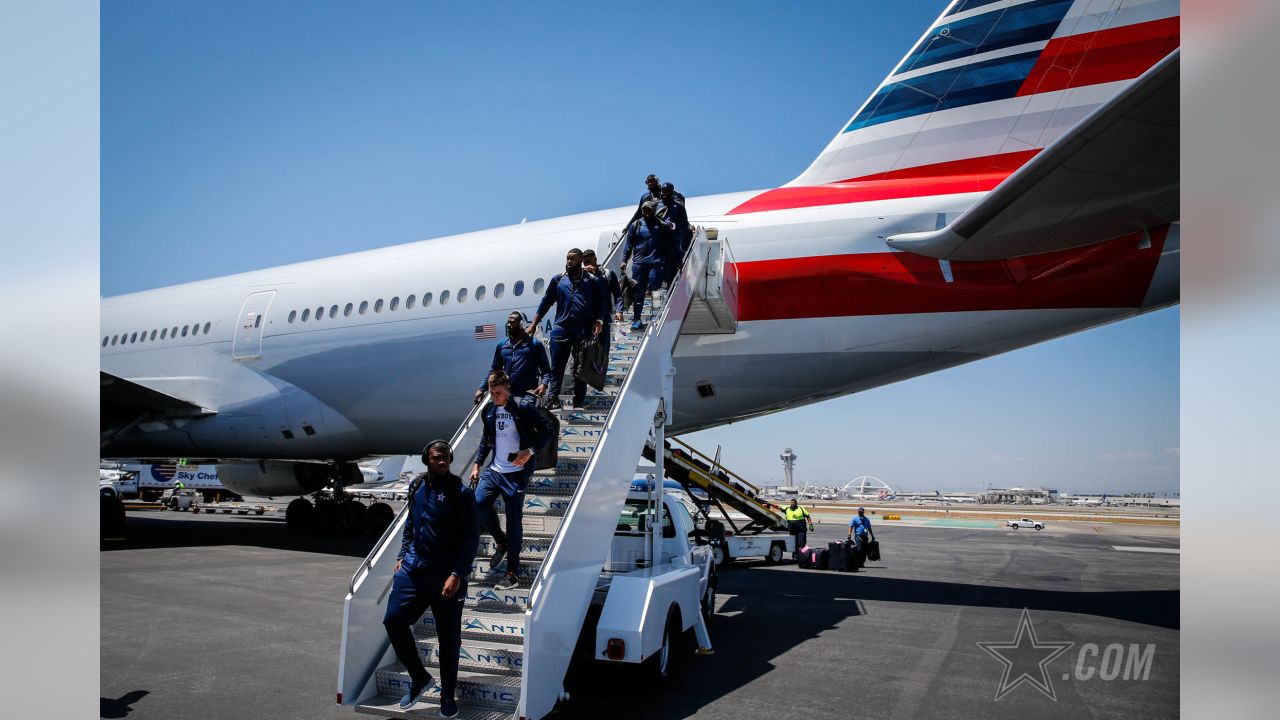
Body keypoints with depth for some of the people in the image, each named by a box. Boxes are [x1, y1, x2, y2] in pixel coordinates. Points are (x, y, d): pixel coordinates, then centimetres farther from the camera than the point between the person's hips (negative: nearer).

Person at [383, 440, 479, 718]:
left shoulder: (461, 493, -9)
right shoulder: (417, 486, 7)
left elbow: (471, 538, -11)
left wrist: (457, 574, -18)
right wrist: (402, 556, 14)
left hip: (446, 575, -5)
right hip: (413, 570, 5)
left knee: (448, 638, 3)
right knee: (393, 621, -1)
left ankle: (447, 696, 23)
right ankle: (419, 678, 21)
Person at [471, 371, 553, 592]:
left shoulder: (523, 409, -8)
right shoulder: (489, 411, 10)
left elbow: (546, 433, -7)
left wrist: (530, 450, -21)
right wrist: (477, 465, 15)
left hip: (515, 473, -5)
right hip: (494, 470, 6)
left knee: (514, 521, -2)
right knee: (479, 504, -14)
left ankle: (513, 573, 8)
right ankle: (501, 542, 13)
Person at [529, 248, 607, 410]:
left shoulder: (591, 281, 8)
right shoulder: (558, 280, 12)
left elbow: (601, 304, 7)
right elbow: (546, 302, 13)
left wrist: (599, 321, -11)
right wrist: (533, 325, 9)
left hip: (584, 331, -1)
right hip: (561, 329, 1)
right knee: (556, 367, -3)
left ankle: (578, 403, 7)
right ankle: (553, 399, -2)